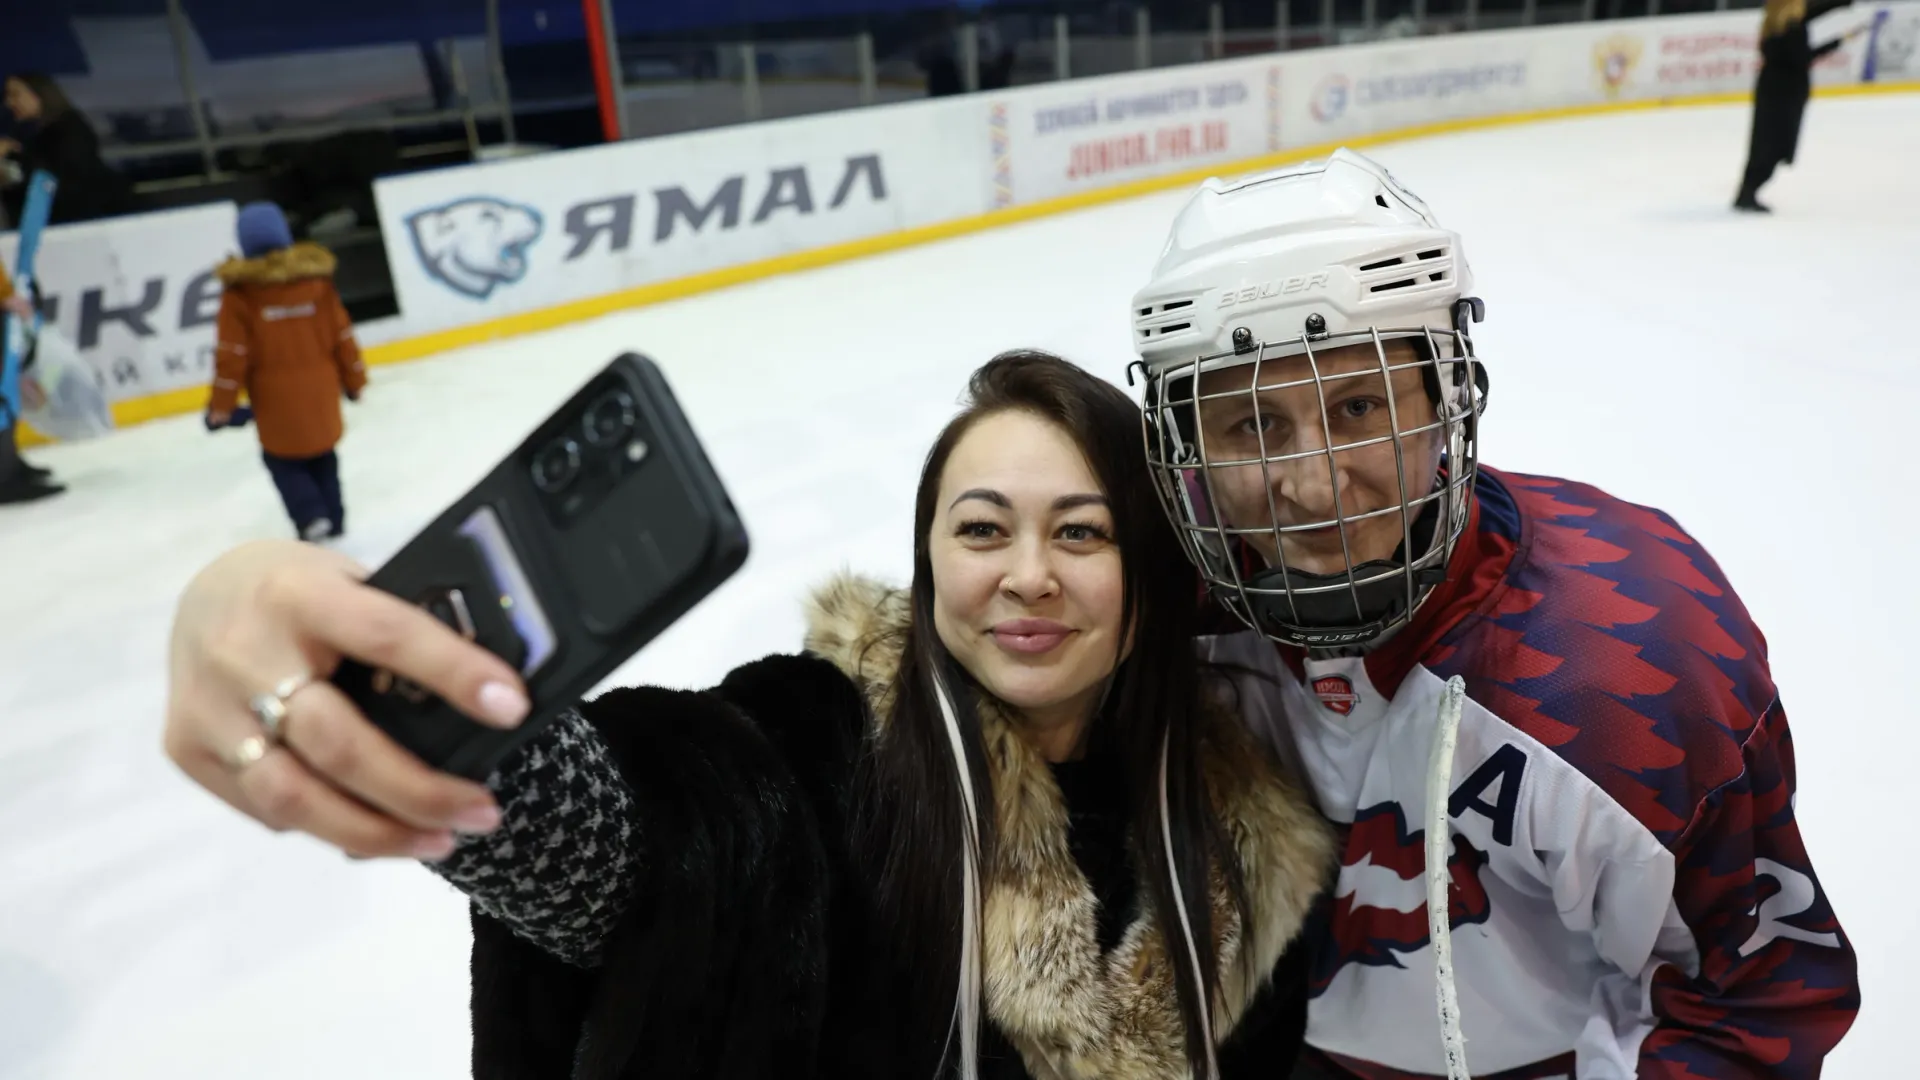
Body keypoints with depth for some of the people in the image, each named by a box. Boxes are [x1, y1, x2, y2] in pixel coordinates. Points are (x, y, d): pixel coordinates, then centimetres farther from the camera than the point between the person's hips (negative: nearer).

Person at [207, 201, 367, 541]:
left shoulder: (240, 290, -12)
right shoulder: (315, 274, -4)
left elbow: (232, 355, -12)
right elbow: (342, 335, 1)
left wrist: (220, 407, -3)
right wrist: (353, 379, 15)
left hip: (276, 396, -3)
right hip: (319, 388, 3)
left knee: (282, 459, 15)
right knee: (322, 454, 20)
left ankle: (311, 517, 0)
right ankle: (334, 518, 25)